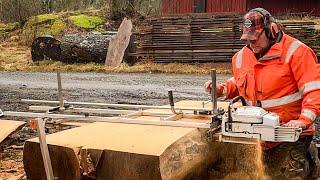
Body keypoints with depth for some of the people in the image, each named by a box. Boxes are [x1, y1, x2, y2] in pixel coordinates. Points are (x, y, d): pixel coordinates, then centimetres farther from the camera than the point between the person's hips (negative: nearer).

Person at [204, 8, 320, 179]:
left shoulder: (295, 51, -14)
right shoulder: (242, 56, 5)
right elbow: (237, 84, 23)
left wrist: (304, 120, -28)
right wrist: (221, 90, 4)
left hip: (291, 131, -6)